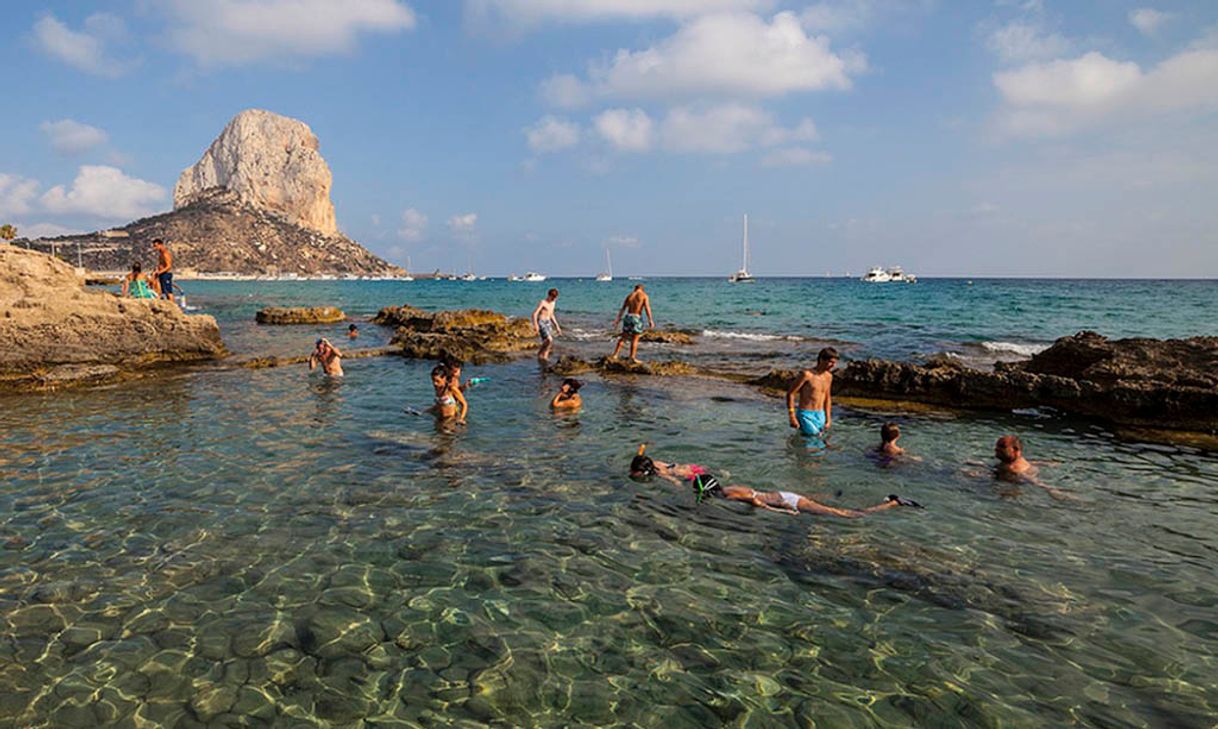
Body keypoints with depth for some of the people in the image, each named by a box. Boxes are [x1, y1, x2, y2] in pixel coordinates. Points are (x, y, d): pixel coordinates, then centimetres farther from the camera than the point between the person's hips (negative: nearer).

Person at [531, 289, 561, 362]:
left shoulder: (553, 303, 14)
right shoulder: (542, 302, -11)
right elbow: (534, 314, -18)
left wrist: (557, 326, 24)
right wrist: (535, 325, -31)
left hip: (548, 323, 8)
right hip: (541, 323, -8)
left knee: (550, 344, 0)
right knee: (549, 340, -22)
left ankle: (544, 357, 8)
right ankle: (539, 353, -5)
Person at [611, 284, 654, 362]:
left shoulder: (629, 295, 13)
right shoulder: (644, 295, 0)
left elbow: (622, 308, 12)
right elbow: (647, 307, -13)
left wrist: (618, 319, 14)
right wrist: (650, 320, -17)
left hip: (628, 316, 4)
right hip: (637, 318, -4)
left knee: (623, 337, 12)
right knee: (635, 339, 3)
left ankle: (615, 355, 8)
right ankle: (632, 357, 3)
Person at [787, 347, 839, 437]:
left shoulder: (828, 376, 8)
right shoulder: (807, 374, -14)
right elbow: (790, 394, -13)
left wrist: (828, 419, 17)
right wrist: (792, 416, -15)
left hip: (820, 416, 7)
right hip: (805, 416, -7)